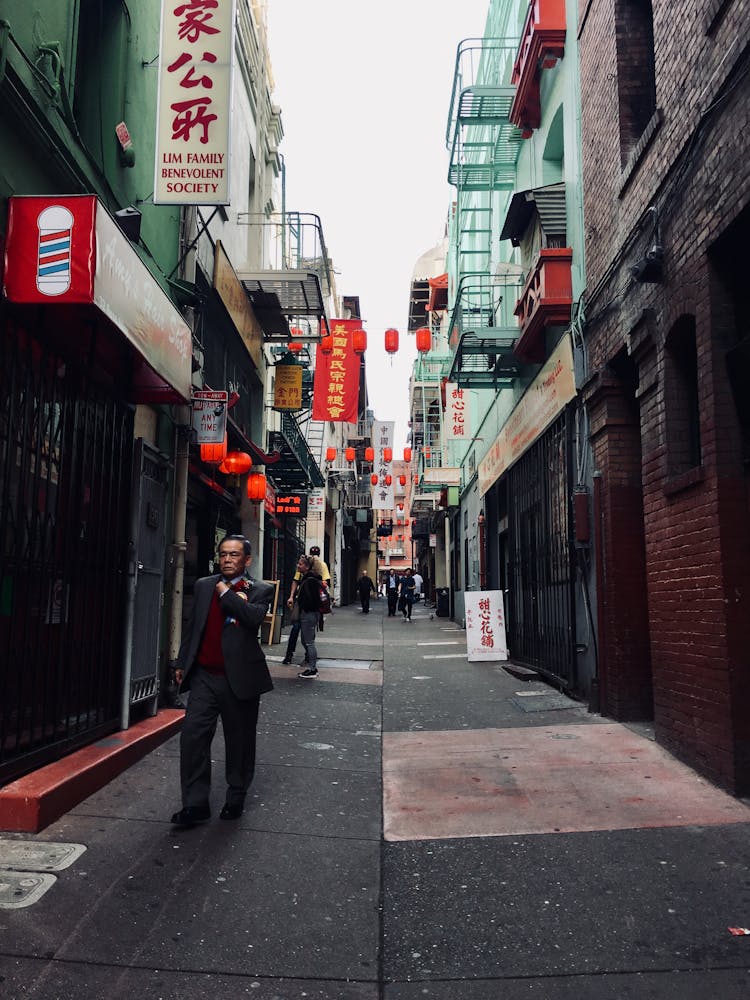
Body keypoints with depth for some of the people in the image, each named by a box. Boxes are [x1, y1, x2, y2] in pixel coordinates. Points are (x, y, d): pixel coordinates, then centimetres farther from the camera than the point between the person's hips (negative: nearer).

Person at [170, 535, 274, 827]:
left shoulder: (259, 591, -2)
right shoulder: (203, 586, 11)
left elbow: (254, 617, -23)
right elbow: (192, 627, 17)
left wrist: (226, 593, -14)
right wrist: (182, 663, 16)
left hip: (239, 678, -3)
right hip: (204, 676, 3)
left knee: (239, 742, 9)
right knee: (192, 736, -6)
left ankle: (236, 798, 27)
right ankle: (196, 804, 4)